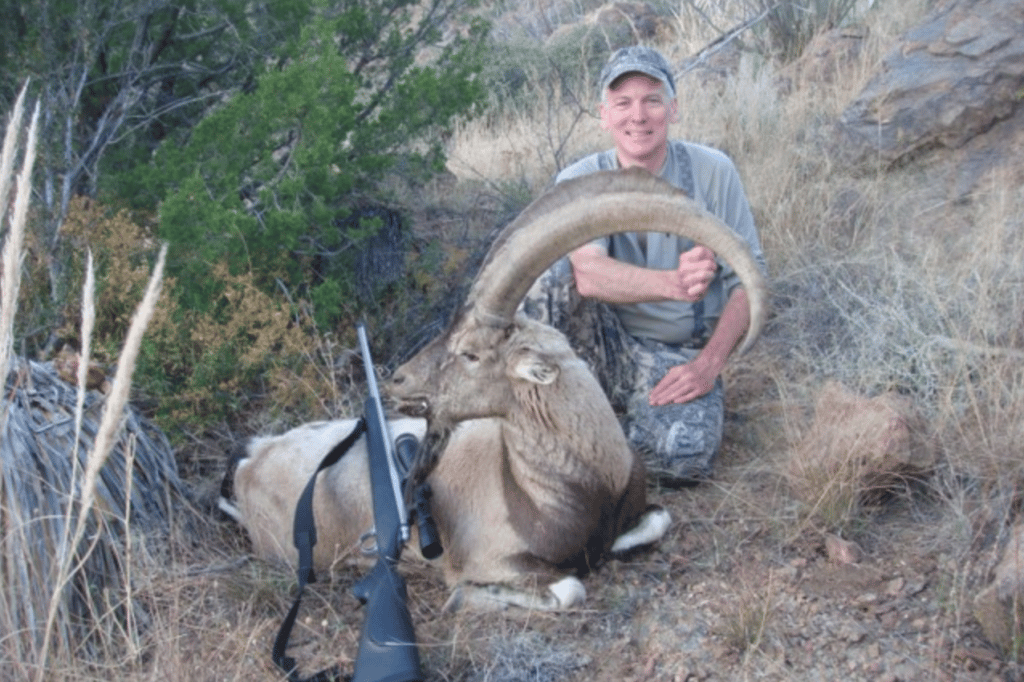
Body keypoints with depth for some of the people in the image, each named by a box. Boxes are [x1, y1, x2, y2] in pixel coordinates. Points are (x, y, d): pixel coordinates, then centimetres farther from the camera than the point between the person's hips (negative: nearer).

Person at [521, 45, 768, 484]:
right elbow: (587, 273, -26)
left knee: (685, 458, -30)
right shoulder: (579, 181, -6)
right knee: (552, 272, -28)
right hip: (606, 345, 0)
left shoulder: (713, 172, -4)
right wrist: (673, 283, -44)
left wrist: (710, 362, -16)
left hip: (681, 356, 0)